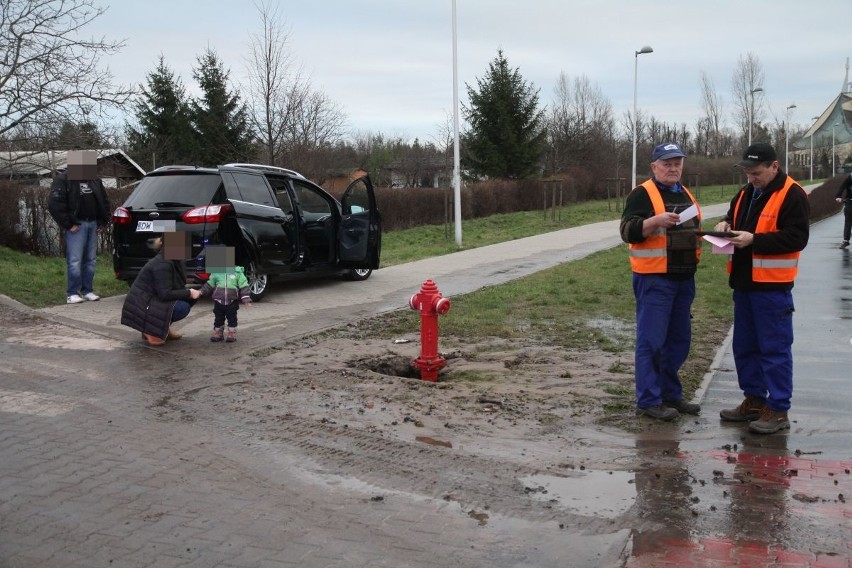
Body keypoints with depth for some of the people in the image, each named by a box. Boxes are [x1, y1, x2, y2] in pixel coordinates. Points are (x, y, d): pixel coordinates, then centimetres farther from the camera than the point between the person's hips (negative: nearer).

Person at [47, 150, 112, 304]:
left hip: (93, 224, 6)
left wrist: (103, 222, 11)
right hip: (77, 225, -6)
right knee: (74, 261, -7)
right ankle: (72, 294, -3)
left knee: (90, 260, 8)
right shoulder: (63, 180, -4)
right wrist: (68, 225, -14)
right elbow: (54, 204, -12)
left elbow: (104, 202, 21)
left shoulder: (95, 180, 16)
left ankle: (88, 291, 14)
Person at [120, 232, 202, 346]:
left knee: (189, 299, 2)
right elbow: (165, 294, -26)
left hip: (152, 301, 9)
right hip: (141, 307, -9)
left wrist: (189, 292, -6)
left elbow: (175, 287, 12)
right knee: (183, 307, -24)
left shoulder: (173, 260, 5)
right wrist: (188, 293, -19)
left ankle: (163, 328, 9)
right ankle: (151, 330, -10)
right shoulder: (162, 264, -22)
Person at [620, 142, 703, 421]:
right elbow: (628, 231, -16)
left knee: (678, 340, 13)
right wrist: (656, 220, -30)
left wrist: (698, 244, 14)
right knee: (651, 341, -5)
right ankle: (648, 401, 1)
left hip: (683, 279, 8)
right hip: (654, 280, -8)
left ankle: (671, 394, 25)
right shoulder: (642, 194, -6)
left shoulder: (686, 194, 18)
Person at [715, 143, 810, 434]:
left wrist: (754, 240, -23)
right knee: (745, 345, 15)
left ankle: (778, 410, 5)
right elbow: (733, 215, 27)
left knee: (775, 348, -3)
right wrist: (726, 223, 4)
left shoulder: (792, 195, -12)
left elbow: (797, 237, -18)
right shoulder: (746, 193, 13)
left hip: (773, 286, -8)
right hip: (744, 282, 9)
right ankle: (754, 400, 26)